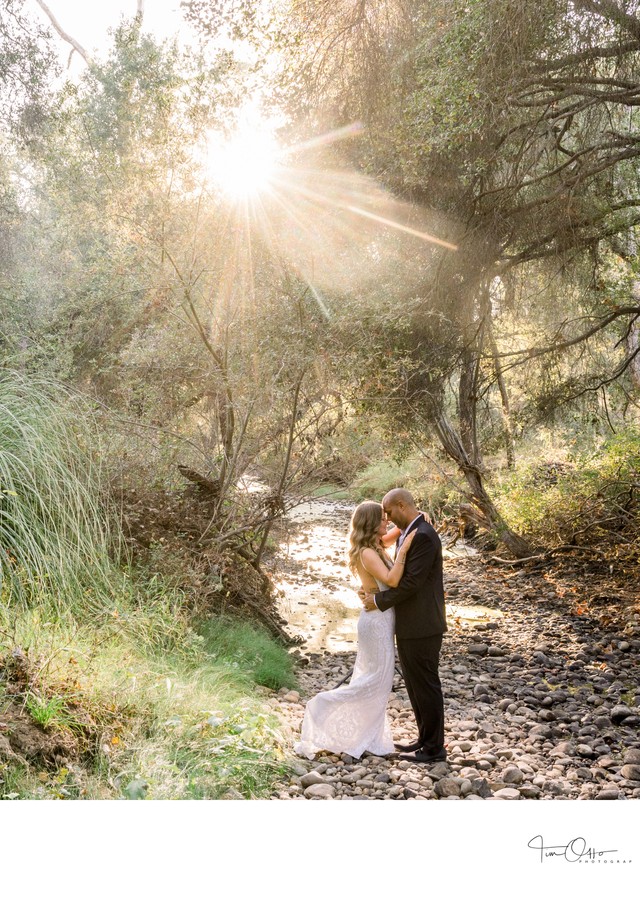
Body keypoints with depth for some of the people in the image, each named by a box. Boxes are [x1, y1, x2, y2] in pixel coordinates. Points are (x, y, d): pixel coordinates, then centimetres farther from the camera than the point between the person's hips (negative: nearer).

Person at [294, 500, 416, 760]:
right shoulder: (367, 553, -20)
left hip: (379, 619, 9)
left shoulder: (374, 546, 6)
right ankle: (322, 707, 3)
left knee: (371, 678, 14)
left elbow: (395, 532, 21)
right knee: (377, 679, -2)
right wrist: (404, 549, -29)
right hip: (377, 620, -9)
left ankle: (365, 739, 22)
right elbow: (392, 580, -31)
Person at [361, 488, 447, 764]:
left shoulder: (423, 536, -20)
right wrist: (374, 591, 0)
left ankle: (434, 748, 15)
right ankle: (426, 738, 31)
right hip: (409, 625, 10)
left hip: (422, 627, -10)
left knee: (425, 685, 2)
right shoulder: (407, 534, 12)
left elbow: (412, 582, -23)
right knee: (414, 684, 18)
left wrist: (379, 601, -14)